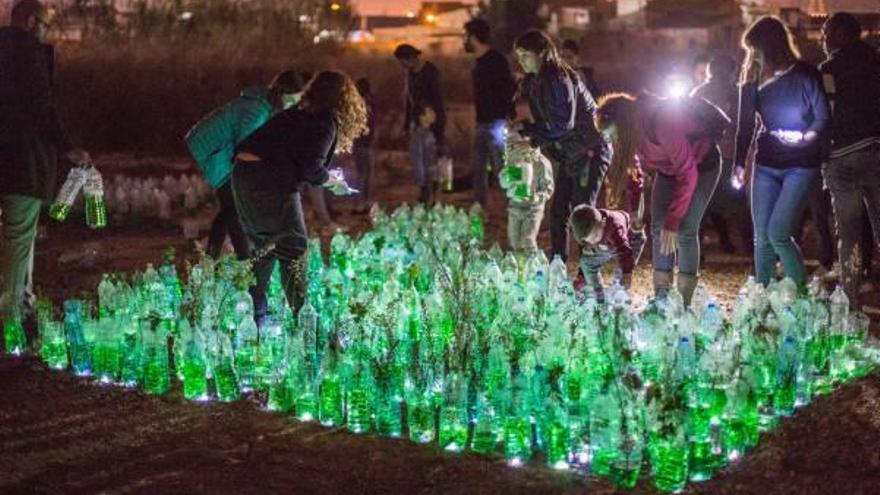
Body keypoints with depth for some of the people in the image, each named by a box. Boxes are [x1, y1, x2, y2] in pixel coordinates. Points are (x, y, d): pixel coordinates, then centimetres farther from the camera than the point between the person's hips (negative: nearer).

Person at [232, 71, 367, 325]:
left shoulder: (296, 114, 22)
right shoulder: (325, 123, -2)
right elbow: (311, 168, -14)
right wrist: (332, 182, 7)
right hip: (272, 183, -8)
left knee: (264, 249, 18)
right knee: (294, 251, 2)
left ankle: (255, 314, 21)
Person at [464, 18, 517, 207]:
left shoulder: (496, 60, -14)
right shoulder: (481, 62, 15)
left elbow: (510, 90, -19)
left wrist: (510, 118, -24)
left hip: (496, 123, -10)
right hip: (482, 123, 10)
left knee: (501, 169, -8)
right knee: (478, 169, 12)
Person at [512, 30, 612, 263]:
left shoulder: (560, 80, -22)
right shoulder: (533, 82, 5)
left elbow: (562, 125, -26)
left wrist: (525, 129, -20)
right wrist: (533, 141, -8)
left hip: (590, 150, -9)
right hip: (568, 153, 9)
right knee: (558, 210, 7)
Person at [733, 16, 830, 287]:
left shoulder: (805, 75, -9)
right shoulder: (753, 79, 3)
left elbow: (823, 117, -5)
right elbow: (746, 125, 7)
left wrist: (808, 136, -24)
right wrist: (739, 163, 1)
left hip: (801, 165, -4)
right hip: (766, 165, 4)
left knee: (778, 234, -13)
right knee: (762, 237, 3)